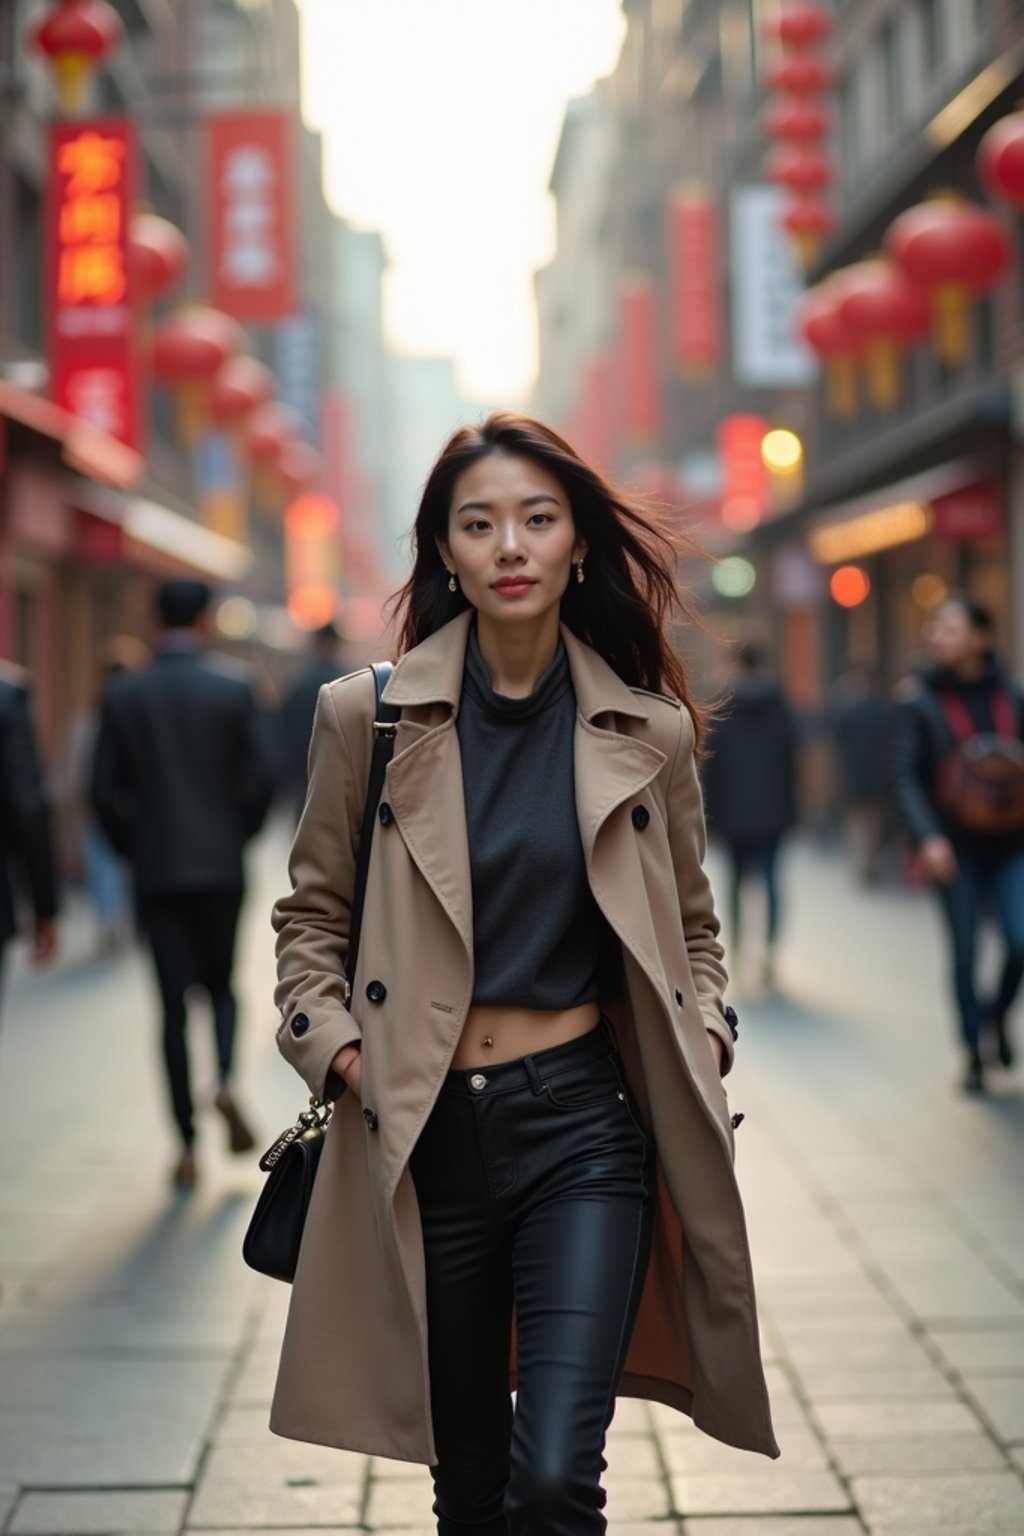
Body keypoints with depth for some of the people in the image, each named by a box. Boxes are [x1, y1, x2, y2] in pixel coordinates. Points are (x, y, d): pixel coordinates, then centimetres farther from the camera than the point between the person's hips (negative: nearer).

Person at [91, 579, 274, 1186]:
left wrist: (134, 849, 12)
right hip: (221, 865, -1)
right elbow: (261, 777, -6)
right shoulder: (233, 688, -3)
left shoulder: (124, 696, 0)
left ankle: (188, 1146, 4)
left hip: (156, 870, 1)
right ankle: (226, 1081, -12)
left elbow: (106, 792, -1)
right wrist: (239, 835, 10)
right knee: (221, 985, 16)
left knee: (173, 1004, 5)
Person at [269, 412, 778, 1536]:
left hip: (582, 1121, -1)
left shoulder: (648, 732, 0)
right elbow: (310, 915, 9)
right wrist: (333, 1044, -6)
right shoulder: (369, 716, -2)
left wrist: (707, 1027, -1)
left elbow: (689, 922, 15)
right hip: (426, 1134, 1)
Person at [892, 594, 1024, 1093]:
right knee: (964, 952, 3)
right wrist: (928, 837, -19)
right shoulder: (919, 700, -4)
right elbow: (905, 776, -8)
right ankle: (973, 1053, 20)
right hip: (955, 845, -2)